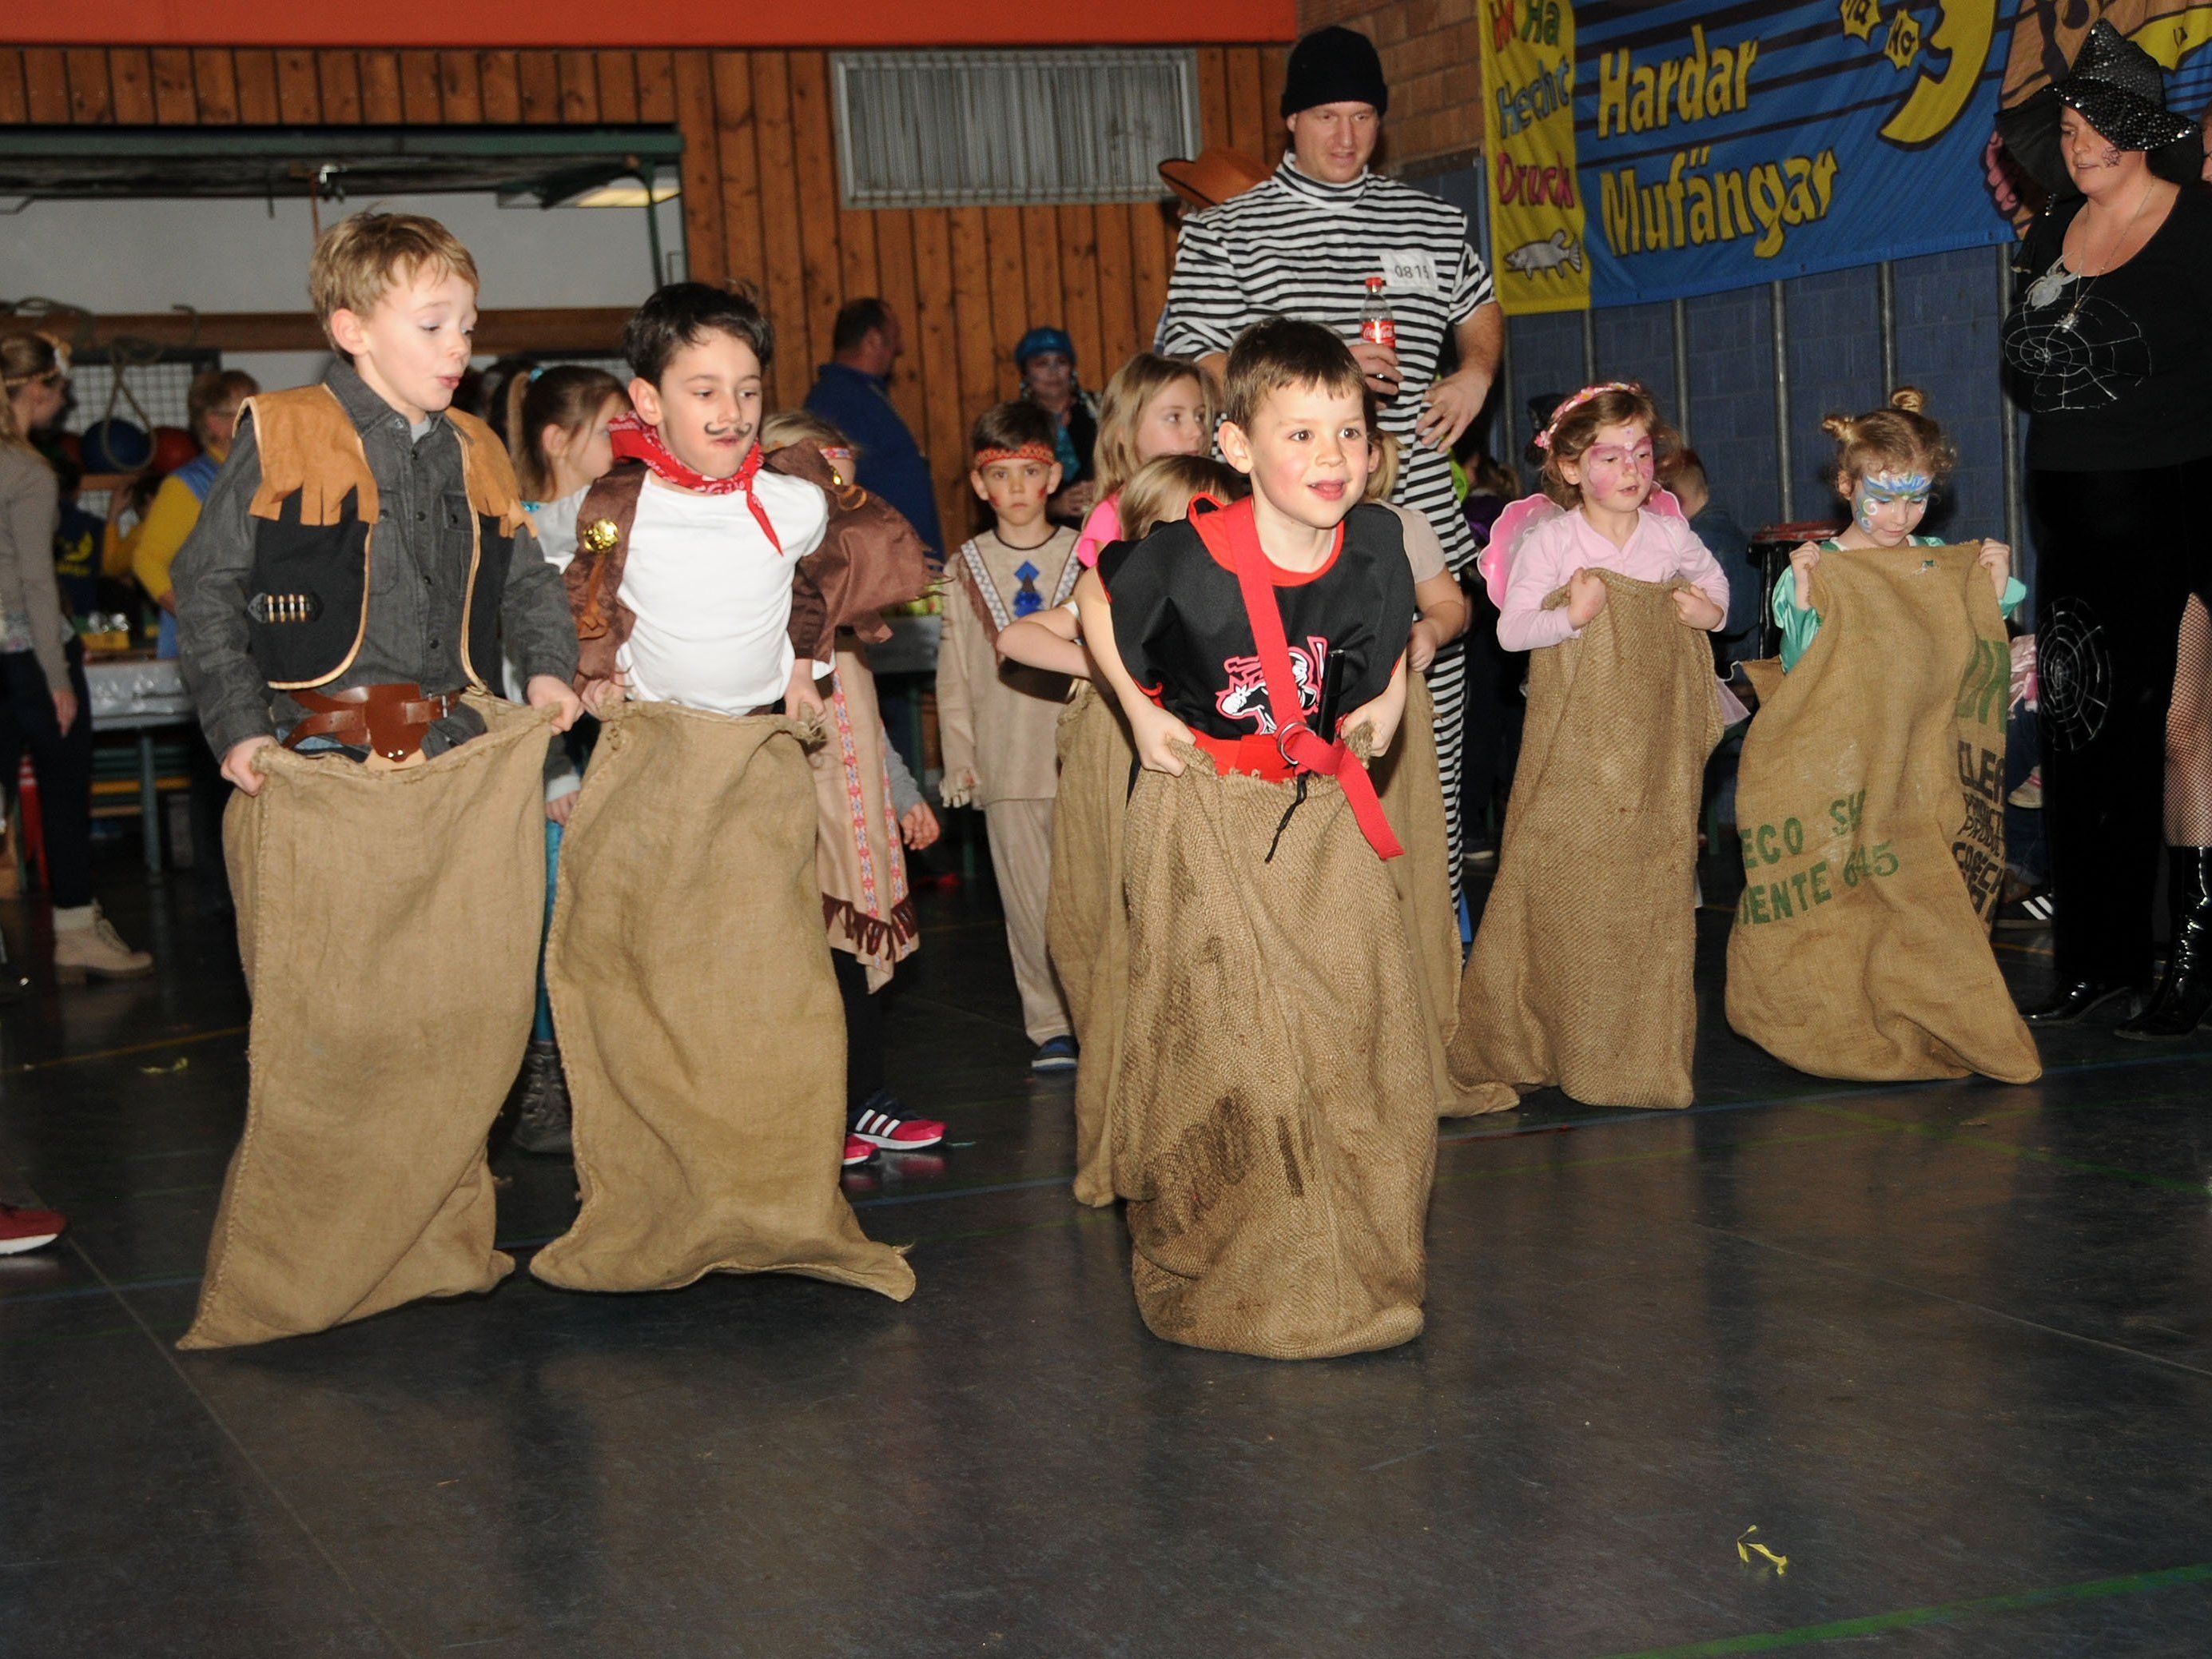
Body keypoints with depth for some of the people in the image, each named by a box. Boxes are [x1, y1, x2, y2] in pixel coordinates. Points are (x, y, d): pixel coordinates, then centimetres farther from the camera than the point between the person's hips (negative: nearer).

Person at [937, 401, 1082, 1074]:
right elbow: (954, 670, 10)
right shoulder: (966, 569, 8)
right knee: (1029, 901, 3)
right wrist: (959, 756, 5)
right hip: (1006, 762, 1)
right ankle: (1050, 1026, 12)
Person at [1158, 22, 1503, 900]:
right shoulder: (1225, 234, 3)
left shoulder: (1432, 222, 15)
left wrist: (1475, 374, 11)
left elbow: (1481, 311, 33)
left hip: (1422, 530, 4)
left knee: (1432, 744, 7)